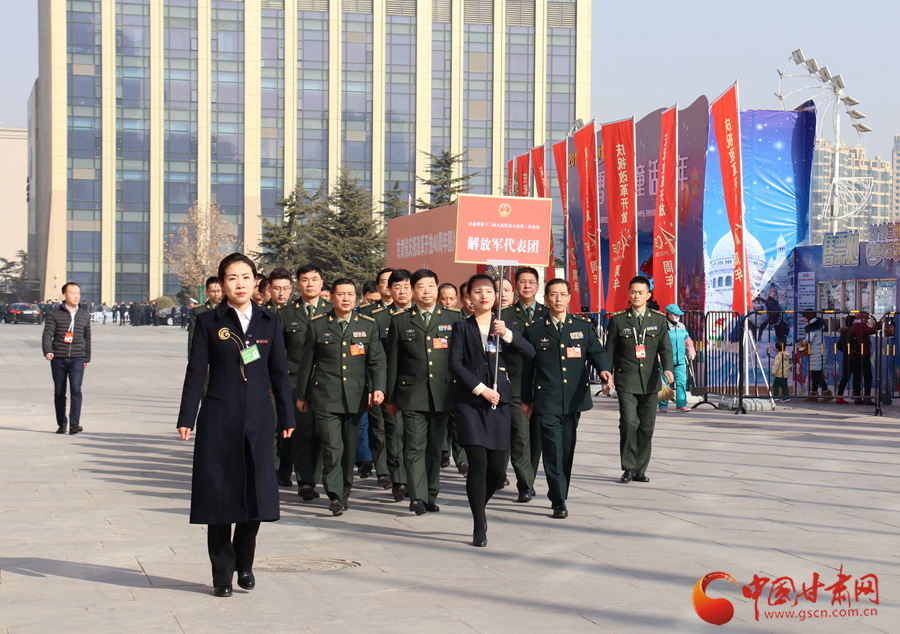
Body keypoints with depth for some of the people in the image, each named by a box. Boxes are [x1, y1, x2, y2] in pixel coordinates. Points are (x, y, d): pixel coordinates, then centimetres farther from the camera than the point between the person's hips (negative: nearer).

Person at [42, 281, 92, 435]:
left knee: (76, 389, -15)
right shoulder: (54, 314, 1)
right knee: (59, 392, 6)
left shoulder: (84, 316, 11)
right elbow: (47, 334, -8)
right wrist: (47, 351, -25)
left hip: (77, 359, 1)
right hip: (58, 359, -1)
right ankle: (61, 424, 17)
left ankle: (74, 424, -17)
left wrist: (87, 358, 22)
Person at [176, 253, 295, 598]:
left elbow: (279, 372, 10)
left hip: (257, 419, 2)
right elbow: (196, 372, 1)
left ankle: (244, 563, 23)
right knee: (219, 493, 1)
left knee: (256, 492, 3)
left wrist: (286, 416, 8)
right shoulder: (209, 322, 1)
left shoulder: (270, 321, 8)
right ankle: (222, 572, 12)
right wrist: (186, 418, -3)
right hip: (218, 419, -2)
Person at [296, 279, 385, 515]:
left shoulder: (368, 325, 8)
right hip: (326, 397, -2)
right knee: (332, 447, -12)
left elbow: (377, 360, 4)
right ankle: (335, 496, -12)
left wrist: (378, 387, -11)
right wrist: (301, 394, 12)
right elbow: (307, 362, 10)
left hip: (355, 397, 2)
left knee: (350, 448, 9)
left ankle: (345, 493, 22)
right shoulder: (318, 325, 5)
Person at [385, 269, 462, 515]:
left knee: (435, 447, 8)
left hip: (443, 393, 1)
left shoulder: (453, 318, 9)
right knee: (415, 447, -8)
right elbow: (392, 362, 10)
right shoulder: (400, 321, 8)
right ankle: (418, 497, -11)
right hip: (412, 395, -1)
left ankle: (431, 496, 16)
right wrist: (390, 397, 8)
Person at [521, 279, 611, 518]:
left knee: (568, 449, 9)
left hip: (574, 397, 3)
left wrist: (603, 369, -18)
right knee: (553, 450, -9)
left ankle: (557, 493, 24)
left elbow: (596, 351, 5)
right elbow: (527, 366, 8)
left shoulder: (583, 326, 9)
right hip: (547, 400, -3)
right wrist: (526, 399, 9)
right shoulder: (534, 329, 4)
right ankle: (559, 501, -6)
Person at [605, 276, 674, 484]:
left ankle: (640, 470, 15)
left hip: (650, 381, 2)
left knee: (647, 427, 5)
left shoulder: (659, 320, 7)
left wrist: (668, 369, -16)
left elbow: (665, 348, 2)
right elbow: (610, 351, 8)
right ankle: (629, 467, -2)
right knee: (629, 422, -14)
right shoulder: (617, 320, 4)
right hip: (626, 381, -2)